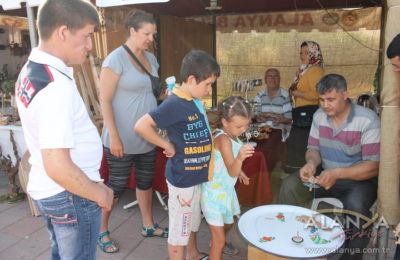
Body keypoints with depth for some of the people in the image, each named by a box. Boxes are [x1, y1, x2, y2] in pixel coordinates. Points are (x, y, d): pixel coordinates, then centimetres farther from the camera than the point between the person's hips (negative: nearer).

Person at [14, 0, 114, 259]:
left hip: (45, 189, 9)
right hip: (70, 195, -9)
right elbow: (58, 167, -29)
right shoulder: (56, 86, -27)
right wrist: (100, 194, -15)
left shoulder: (29, 71, 4)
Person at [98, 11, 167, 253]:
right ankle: (102, 231, 28)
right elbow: (105, 100, -15)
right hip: (123, 138, -7)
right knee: (116, 186, 6)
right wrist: (114, 136, -19)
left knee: (146, 181, 18)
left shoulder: (151, 58, 9)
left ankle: (149, 225, 36)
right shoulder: (116, 58, -13)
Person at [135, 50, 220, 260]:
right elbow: (141, 126, -27)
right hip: (182, 177, -9)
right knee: (179, 227, 9)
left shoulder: (195, 101, 3)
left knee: (192, 220, 27)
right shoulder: (174, 104, -22)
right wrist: (167, 145, -20)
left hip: (196, 173, 9)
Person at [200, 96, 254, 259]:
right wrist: (240, 158, -53)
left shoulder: (232, 135, 0)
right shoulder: (224, 139, -28)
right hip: (214, 192, -10)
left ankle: (217, 243, 59)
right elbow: (232, 172, -36)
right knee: (219, 239, -4)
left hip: (226, 189, 10)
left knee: (228, 223, 31)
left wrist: (240, 173, 15)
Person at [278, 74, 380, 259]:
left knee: (355, 204, -36)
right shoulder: (319, 115, 0)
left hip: (359, 179, -4)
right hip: (324, 174, 5)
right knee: (289, 186, -19)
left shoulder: (368, 120, -17)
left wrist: (337, 173, -32)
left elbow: (373, 166, -19)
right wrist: (311, 163, -17)